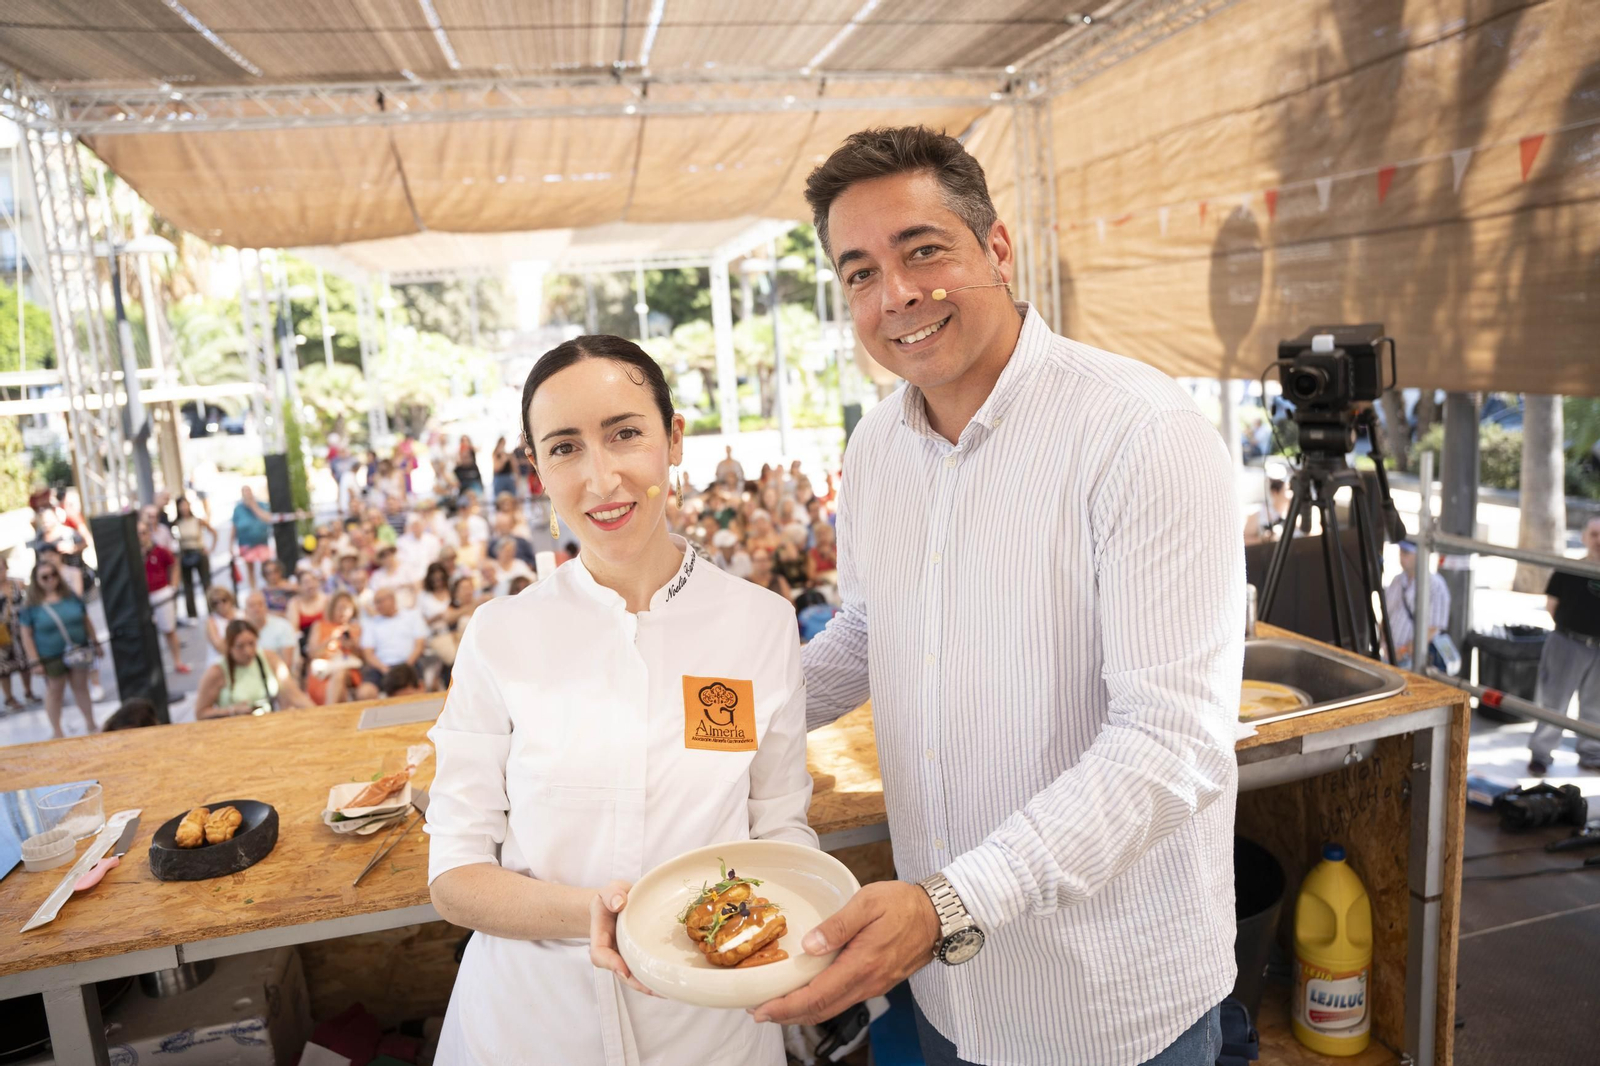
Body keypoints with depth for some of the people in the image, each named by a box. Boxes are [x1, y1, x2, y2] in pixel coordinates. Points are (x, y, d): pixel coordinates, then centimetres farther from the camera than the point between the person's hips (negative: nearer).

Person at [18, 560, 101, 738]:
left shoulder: (71, 596, 0)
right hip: (51, 657, -2)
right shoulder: (31, 605, -9)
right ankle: (57, 732, 24)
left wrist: (95, 643, 10)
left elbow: (87, 620, 10)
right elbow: (27, 635, -8)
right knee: (54, 691, 10)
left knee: (81, 687, 12)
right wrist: (35, 661, -11)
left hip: (78, 651, 2)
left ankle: (92, 725, 24)